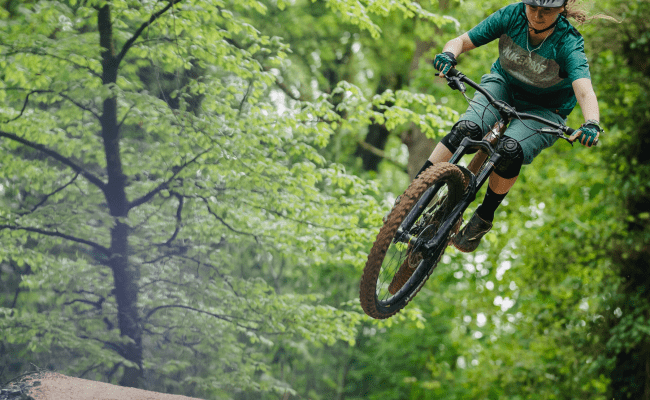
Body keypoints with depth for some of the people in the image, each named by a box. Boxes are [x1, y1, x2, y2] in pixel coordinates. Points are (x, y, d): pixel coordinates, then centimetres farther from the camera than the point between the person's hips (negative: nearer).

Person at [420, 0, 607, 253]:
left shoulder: (568, 44, -28)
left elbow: (585, 91, -42)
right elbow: (462, 41, -16)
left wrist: (592, 124, -62)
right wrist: (449, 54, -40)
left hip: (543, 111, -2)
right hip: (503, 85, 2)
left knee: (511, 149, -31)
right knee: (467, 129, -28)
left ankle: (484, 218, -10)